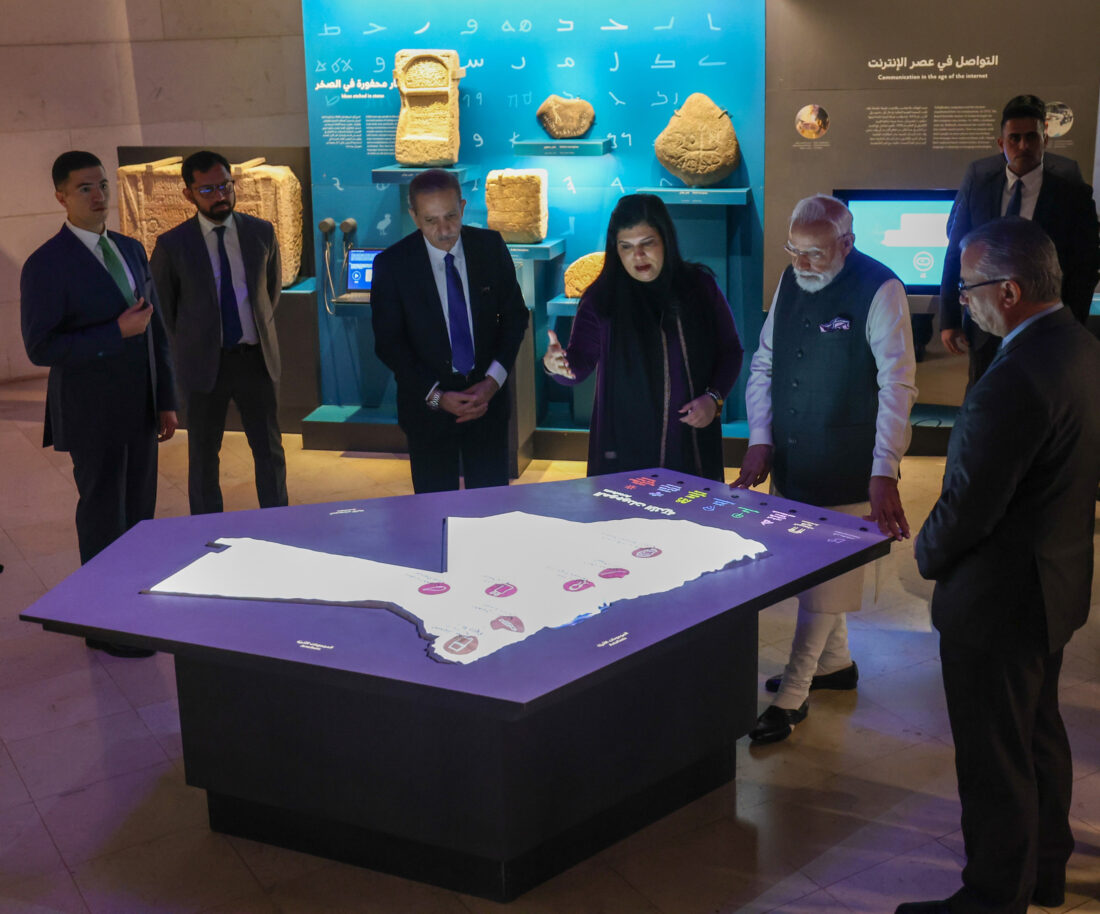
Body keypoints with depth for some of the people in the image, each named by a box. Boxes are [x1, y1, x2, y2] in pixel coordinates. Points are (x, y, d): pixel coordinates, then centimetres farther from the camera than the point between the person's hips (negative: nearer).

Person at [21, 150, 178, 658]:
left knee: (139, 514, 13)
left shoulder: (131, 250, 9)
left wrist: (166, 399, 11)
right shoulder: (46, 265, -11)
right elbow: (40, 347, -16)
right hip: (93, 414, -6)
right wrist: (117, 332, -23)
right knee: (103, 520, 4)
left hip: (140, 409, 6)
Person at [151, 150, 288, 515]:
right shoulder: (172, 245, -7)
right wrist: (188, 347, 8)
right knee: (203, 458, 8)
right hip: (205, 363, -2)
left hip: (255, 358, 2)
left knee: (270, 452, 8)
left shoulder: (261, 232, 1)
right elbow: (161, 307, 5)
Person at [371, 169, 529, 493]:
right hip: (427, 405, -1)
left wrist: (493, 381, -10)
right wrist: (436, 396, -15)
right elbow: (388, 343, -6)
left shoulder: (490, 246, -3)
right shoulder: (391, 263, -9)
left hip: (486, 396, 2)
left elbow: (515, 315, 3)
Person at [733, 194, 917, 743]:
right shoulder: (791, 282, 5)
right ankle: (834, 662, 38)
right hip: (791, 463, 7)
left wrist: (884, 473, -26)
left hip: (846, 471, -7)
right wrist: (759, 440, 1)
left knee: (823, 579, 0)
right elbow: (763, 365, 12)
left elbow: (897, 385, -19)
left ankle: (791, 696, 10)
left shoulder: (879, 291, -15)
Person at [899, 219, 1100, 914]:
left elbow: (966, 508, -25)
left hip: (997, 602, -10)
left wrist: (928, 556, -4)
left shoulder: (1015, 381, -30)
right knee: (1041, 733, 25)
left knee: (994, 761, 6)